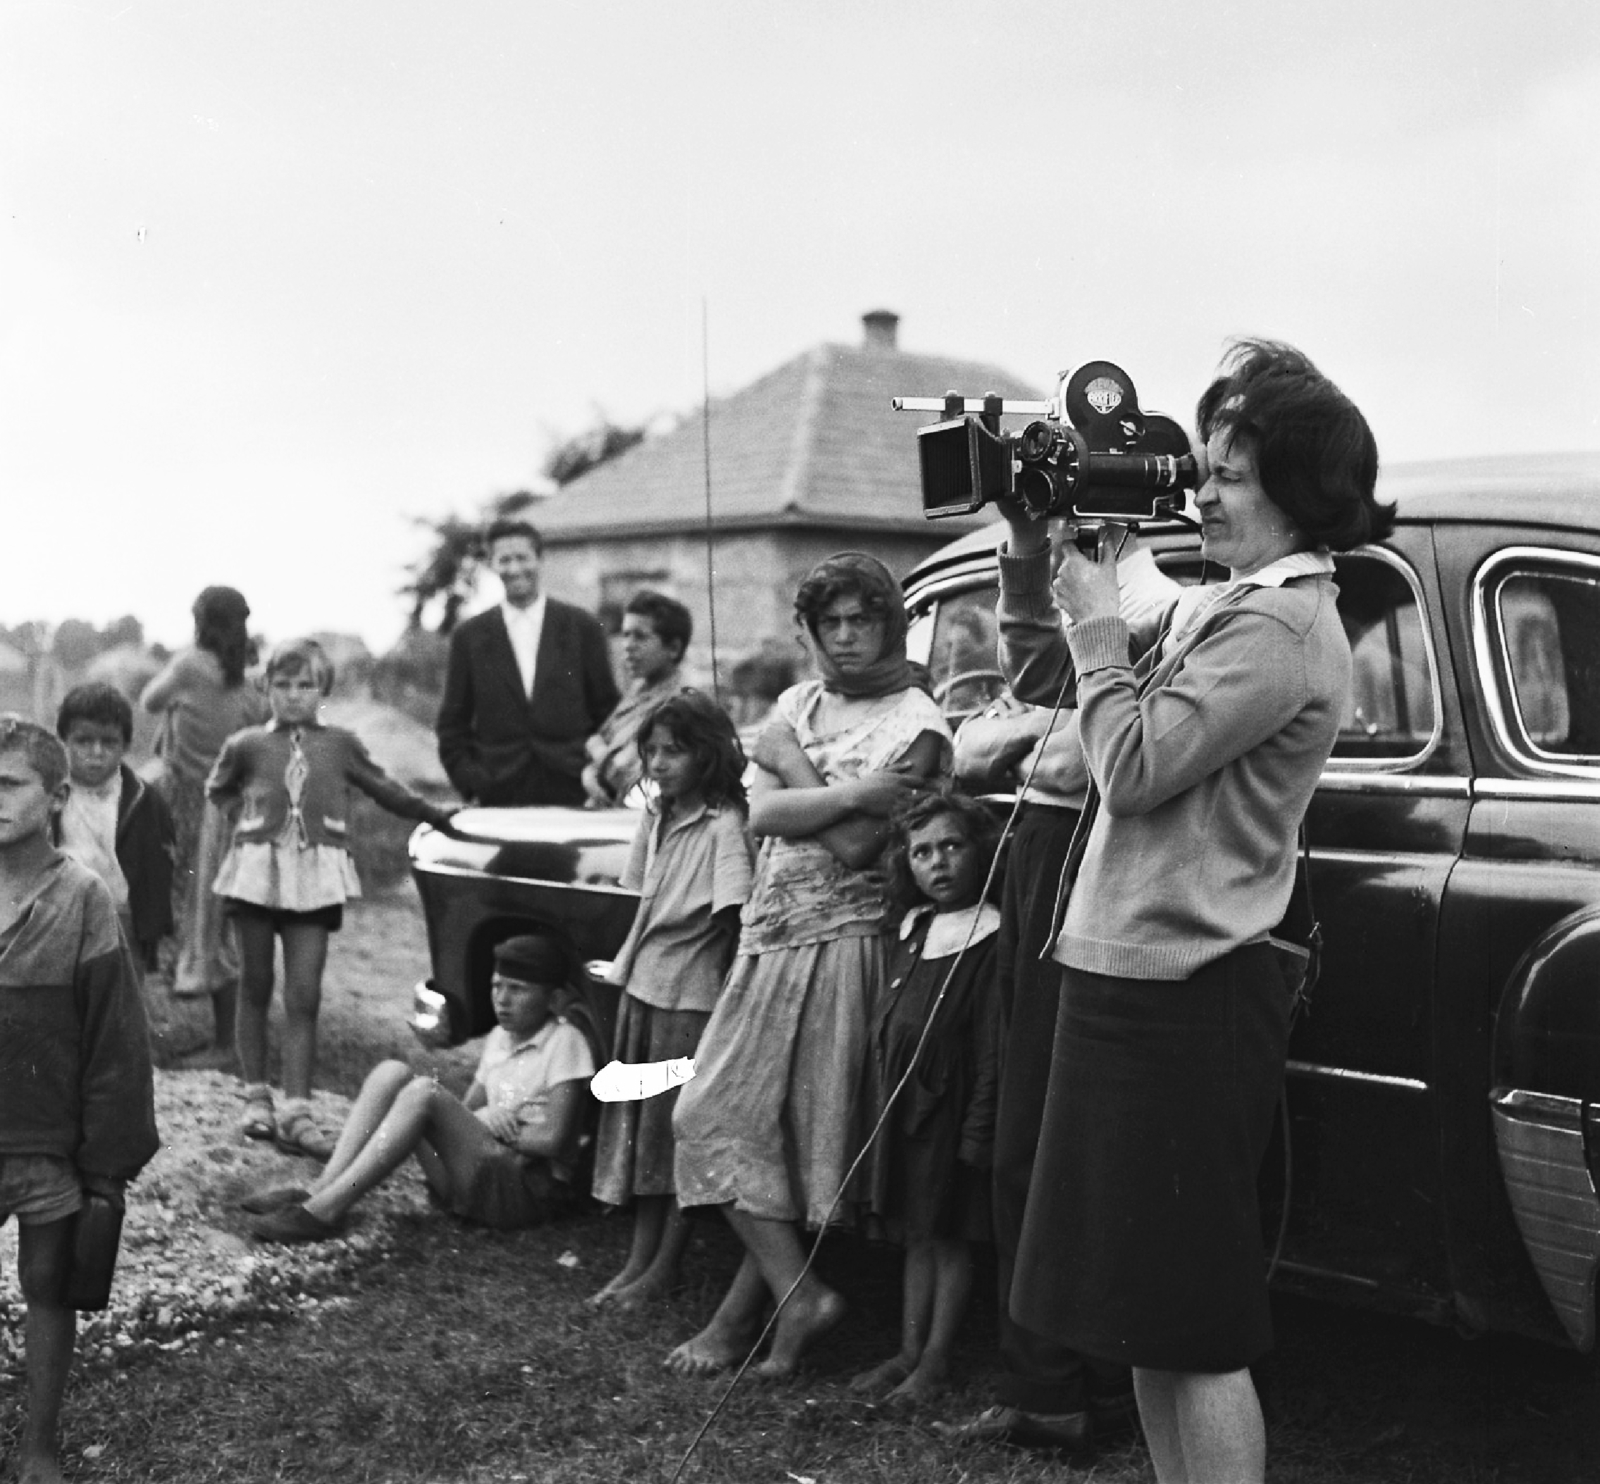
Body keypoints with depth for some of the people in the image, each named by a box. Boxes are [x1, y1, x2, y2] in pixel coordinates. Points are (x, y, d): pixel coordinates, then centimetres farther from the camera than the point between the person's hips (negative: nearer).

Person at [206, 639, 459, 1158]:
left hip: (315, 877, 0)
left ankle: (296, 1113, -5)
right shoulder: (246, 746, 5)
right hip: (257, 869, 0)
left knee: (304, 995, -5)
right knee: (257, 988, 8)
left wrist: (438, 815, 24)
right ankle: (257, 1099, 19)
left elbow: (384, 789, 20)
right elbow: (216, 794, 21)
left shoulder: (340, 745, 8)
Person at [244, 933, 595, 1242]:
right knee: (392, 1072, -10)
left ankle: (326, 1209, -31)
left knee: (422, 1092, -27)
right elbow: (466, 1110, 16)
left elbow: (552, 1139, -12)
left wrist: (484, 1123, -4)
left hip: (531, 1189, -7)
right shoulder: (498, 1038, 18)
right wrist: (486, 1117, -7)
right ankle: (320, 1190, -21)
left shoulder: (564, 1041, -5)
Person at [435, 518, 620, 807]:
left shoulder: (582, 628, 7)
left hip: (572, 793, 0)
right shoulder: (470, 636, 8)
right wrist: (470, 784, -2)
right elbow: (452, 725, 10)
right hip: (499, 799, 0)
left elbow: (607, 711, 9)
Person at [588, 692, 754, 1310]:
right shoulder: (656, 816, 8)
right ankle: (639, 1258, 22)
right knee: (640, 1126, 12)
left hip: (693, 996, -8)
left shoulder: (725, 824, -17)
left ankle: (665, 1265, 11)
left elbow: (737, 914, -21)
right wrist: (630, 958, 9)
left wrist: (736, 996, -24)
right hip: (642, 986, 8)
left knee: (681, 1131, 2)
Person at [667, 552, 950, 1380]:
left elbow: (856, 845, -16)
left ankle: (743, 1313, 5)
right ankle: (798, 1294, 7)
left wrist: (791, 761, -8)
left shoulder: (915, 724, -6)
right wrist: (852, 792, -14)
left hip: (842, 942, -7)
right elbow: (763, 814, -2)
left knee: (800, 1134, -3)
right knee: (716, 1115, 4)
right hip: (767, 936, 7)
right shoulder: (796, 704, 13)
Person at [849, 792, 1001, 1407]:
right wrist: (877, 1101, 15)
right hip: (900, 1103, 7)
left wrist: (978, 1130, -18)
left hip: (949, 1104, -7)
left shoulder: (986, 939, -12)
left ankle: (936, 1359, 12)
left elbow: (991, 1046, -15)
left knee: (950, 1235, 3)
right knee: (915, 1235, 15)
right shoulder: (911, 930, 11)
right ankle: (909, 1352, 23)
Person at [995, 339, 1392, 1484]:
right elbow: (1039, 681, 19)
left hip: (1188, 997, -10)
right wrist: (1030, 558, 6)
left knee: (1194, 1324, -2)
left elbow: (1134, 768, -21)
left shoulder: (1282, 626, -15)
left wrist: (1094, 615, -11)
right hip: (1135, 974, 10)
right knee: (1146, 1305, 17)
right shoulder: (1220, 605, 13)